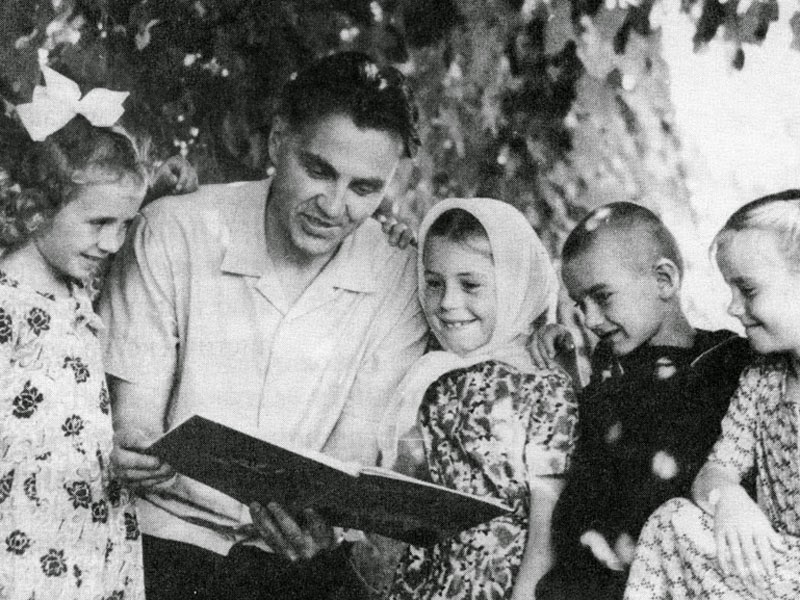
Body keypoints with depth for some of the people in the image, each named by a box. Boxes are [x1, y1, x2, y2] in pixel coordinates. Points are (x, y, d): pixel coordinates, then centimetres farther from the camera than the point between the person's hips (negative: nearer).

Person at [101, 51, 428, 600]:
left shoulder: (400, 280, -4)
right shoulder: (173, 232, -8)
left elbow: (354, 447, -5)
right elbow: (134, 416, -5)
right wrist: (137, 451, -27)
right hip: (171, 539, 0)